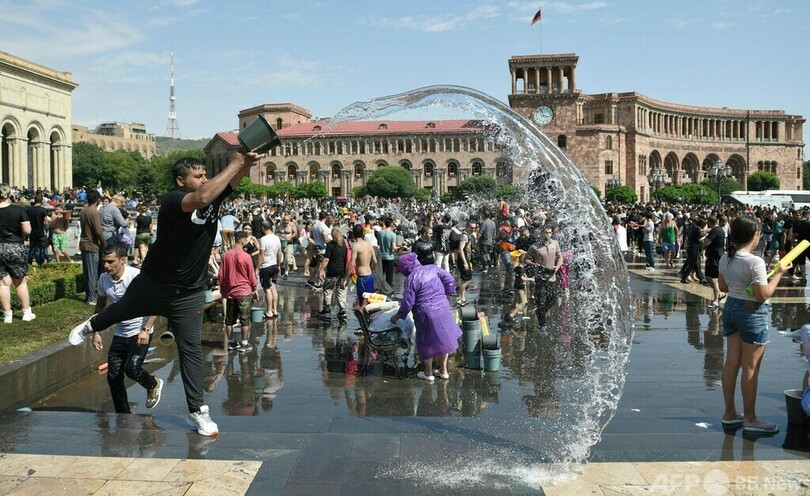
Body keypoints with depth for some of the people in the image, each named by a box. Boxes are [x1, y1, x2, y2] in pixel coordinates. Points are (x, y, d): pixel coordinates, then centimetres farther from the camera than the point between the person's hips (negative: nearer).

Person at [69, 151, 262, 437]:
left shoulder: (215, 197, -6)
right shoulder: (172, 200, -24)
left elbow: (236, 176, -14)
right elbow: (202, 198, -44)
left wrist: (247, 162, -38)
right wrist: (234, 163, -39)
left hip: (189, 293, 2)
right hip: (153, 284, -2)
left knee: (191, 348, -1)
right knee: (120, 311, 26)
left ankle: (197, 411, 5)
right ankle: (93, 326, 60)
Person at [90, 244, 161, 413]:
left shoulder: (137, 277, -20)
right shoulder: (104, 279, -1)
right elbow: (100, 305, 15)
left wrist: (146, 330, -24)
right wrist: (96, 332, 9)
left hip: (140, 333, -6)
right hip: (120, 334, 6)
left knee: (131, 368, -21)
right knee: (113, 376, 2)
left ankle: (153, 385, 13)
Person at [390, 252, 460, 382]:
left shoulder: (411, 279, -16)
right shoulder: (432, 268, -1)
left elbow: (408, 303, -13)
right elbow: (449, 279, 3)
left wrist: (397, 316, 2)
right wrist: (446, 292, 18)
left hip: (427, 315, -6)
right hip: (443, 309, 6)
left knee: (427, 343, 12)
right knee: (443, 339, 20)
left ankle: (428, 374, 27)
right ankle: (443, 371, 32)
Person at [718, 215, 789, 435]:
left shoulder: (726, 258, 2)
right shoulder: (755, 262, -22)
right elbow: (763, 295, -20)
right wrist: (779, 273, -10)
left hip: (731, 308, 8)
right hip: (753, 312, -8)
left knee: (731, 363, 13)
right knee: (750, 368, 2)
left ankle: (730, 413, 22)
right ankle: (750, 419, 12)